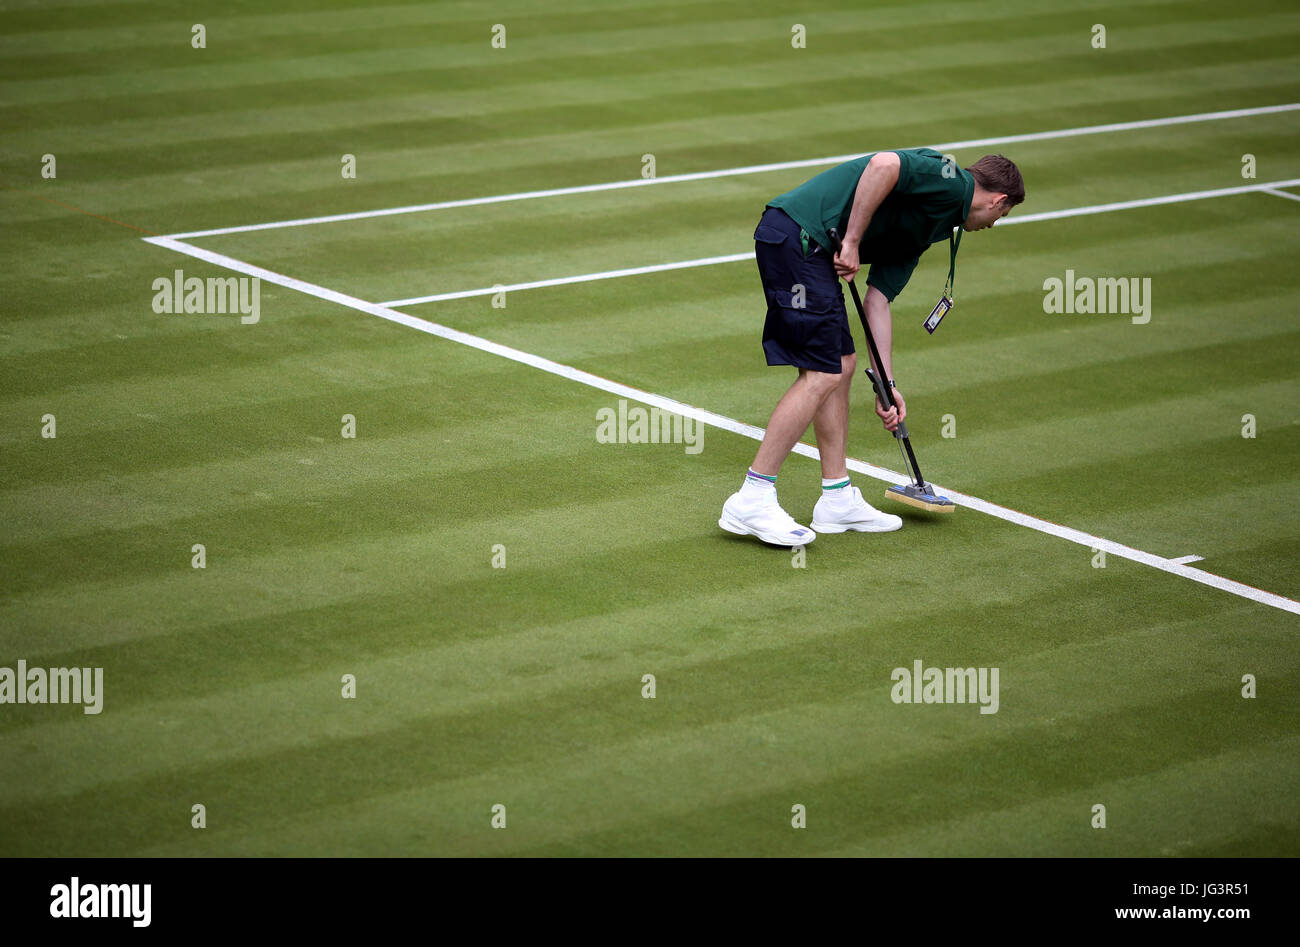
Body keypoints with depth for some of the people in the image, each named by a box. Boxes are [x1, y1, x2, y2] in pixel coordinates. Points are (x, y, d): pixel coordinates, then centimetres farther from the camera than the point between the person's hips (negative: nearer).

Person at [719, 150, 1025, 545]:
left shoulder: (922, 231, 25)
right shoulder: (949, 179, -2)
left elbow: (878, 300, 24)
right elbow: (884, 165, -21)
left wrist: (886, 384, 22)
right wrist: (852, 242, -16)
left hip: (809, 247, 10)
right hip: (798, 234, -10)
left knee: (841, 365, 15)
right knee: (821, 375, -8)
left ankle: (838, 498, 23)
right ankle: (751, 501, -5)